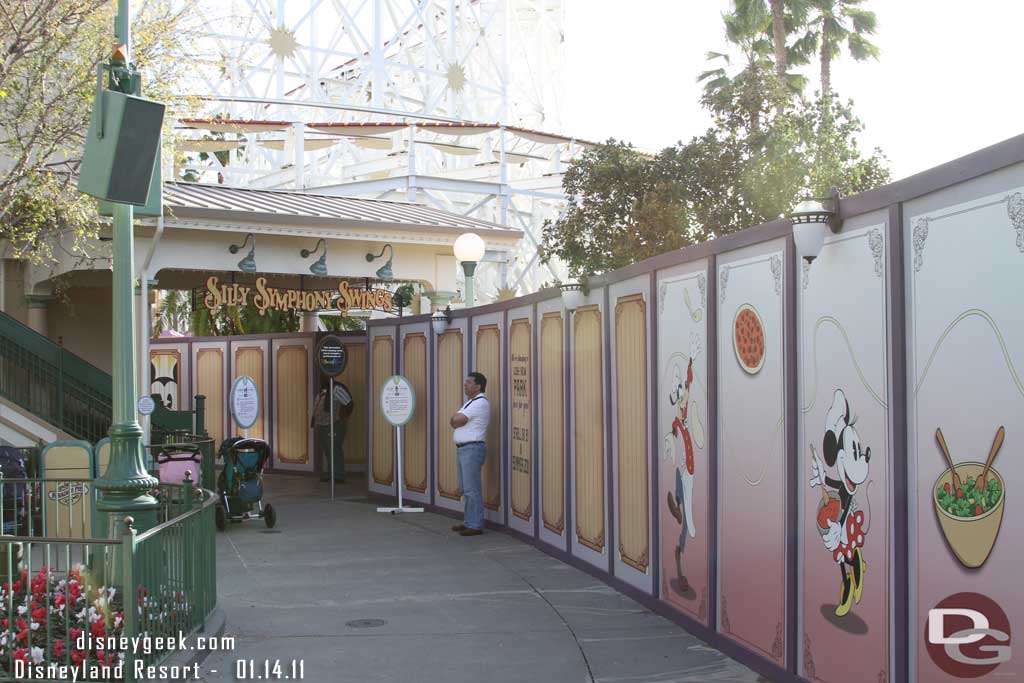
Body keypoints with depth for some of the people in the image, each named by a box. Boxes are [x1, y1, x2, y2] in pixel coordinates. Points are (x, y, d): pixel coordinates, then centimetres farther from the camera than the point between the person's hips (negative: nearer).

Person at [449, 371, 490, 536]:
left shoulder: (480, 403, -14)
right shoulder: (470, 402, 19)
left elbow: (456, 420, -20)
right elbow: (454, 421, 13)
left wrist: (456, 417, 2)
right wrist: (457, 418, -8)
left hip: (472, 449, -10)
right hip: (463, 449, 10)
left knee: (472, 489, -8)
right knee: (465, 488, 15)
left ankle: (475, 525, -4)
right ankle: (468, 522, 22)